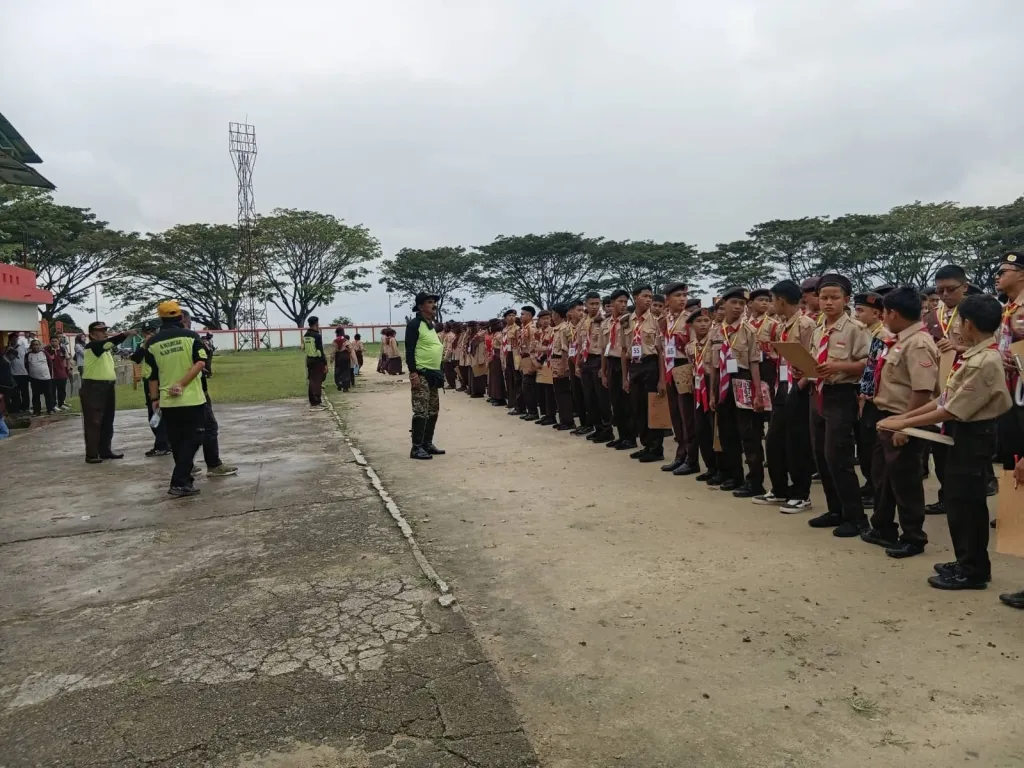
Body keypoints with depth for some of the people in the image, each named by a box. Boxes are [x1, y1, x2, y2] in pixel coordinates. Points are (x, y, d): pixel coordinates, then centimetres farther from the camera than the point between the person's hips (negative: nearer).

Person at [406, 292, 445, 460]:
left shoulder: (431, 325, 16)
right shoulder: (414, 324, -11)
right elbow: (409, 351, -17)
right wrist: (413, 373, -23)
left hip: (433, 374, 10)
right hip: (421, 374, -9)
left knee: (433, 411, 13)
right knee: (421, 411, -10)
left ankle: (427, 443, 22)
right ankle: (416, 448, -5)